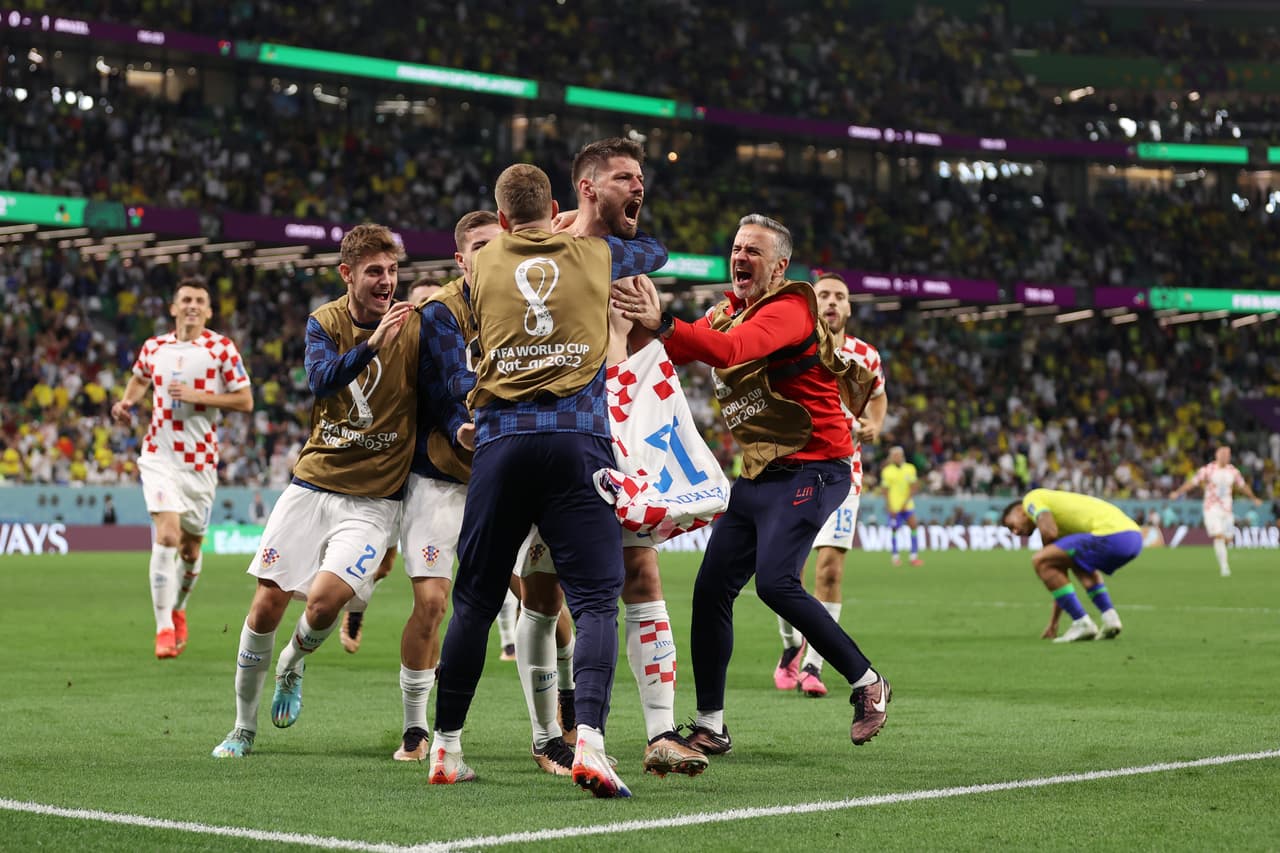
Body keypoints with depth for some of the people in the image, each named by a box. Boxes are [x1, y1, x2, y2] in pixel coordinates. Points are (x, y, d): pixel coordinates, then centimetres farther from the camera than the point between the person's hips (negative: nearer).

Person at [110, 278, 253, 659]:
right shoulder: (153, 347, 6)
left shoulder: (222, 348, -3)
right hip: (160, 456, 0)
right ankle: (164, 628, -15)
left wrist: (197, 396, -15)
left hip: (201, 459, 0)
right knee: (166, 536, -18)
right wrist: (126, 402, 7)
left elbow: (245, 400, -5)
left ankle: (178, 609, 39)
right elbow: (139, 378, 27)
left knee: (190, 548, 10)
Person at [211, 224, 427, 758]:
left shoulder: (416, 327, -6)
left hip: (374, 498, -2)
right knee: (268, 602, -2)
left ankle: (293, 664, 16)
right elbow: (321, 379, -18)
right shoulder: (324, 322, 1)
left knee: (324, 599, -21)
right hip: (312, 482, 2)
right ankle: (243, 728, 16)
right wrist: (372, 343, -34)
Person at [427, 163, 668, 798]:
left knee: (474, 601, 11)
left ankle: (446, 748, 17)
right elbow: (656, 252, 34)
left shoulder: (481, 263, 15)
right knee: (595, 598, -5)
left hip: (500, 439, 2)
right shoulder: (594, 252, 14)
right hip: (577, 437, -2)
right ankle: (589, 740, -23)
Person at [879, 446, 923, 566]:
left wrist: (906, 501, -9)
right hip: (894, 506, -2)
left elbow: (914, 487, 3)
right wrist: (889, 507, -10)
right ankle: (895, 557, 12)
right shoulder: (887, 471, -2)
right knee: (894, 529, 1)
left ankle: (914, 556, -3)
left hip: (907, 505, 2)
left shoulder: (910, 469, 5)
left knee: (914, 526, -6)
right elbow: (885, 490, -2)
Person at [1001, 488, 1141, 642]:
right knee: (1081, 566, 37)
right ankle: (1110, 618, 17)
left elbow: (1049, 531, -11)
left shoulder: (1032, 499, 10)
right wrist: (1053, 623, 40)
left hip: (1112, 536, -10)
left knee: (1040, 561, -3)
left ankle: (1082, 623, 0)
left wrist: (1046, 551, 12)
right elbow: (1061, 578, 37)